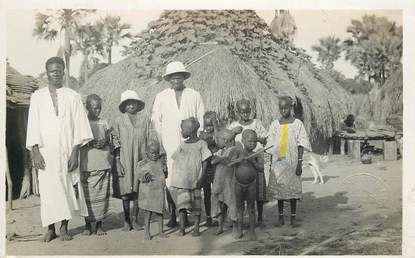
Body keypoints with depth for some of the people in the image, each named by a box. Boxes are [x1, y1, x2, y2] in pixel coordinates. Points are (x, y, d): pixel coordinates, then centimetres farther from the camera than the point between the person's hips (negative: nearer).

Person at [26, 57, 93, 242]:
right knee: (48, 190, 1)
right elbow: (33, 125, 4)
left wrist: (75, 152, -7)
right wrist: (35, 151, -6)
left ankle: (64, 227, 13)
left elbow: (79, 125, 1)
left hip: (67, 151, 0)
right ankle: (50, 228, 13)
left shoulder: (72, 96, 5)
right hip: (45, 152, 1)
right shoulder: (37, 96, 8)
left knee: (67, 189, 1)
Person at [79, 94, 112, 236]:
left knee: (102, 195, 2)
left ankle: (99, 224, 12)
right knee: (88, 195, -2)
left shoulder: (103, 123, 12)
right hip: (87, 165, -3)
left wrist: (104, 143, -4)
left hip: (103, 164, 3)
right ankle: (88, 224, 12)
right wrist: (90, 143, -15)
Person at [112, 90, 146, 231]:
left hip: (139, 160, 1)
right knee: (125, 191, 2)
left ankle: (135, 220, 15)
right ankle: (126, 221, 14)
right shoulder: (119, 121, 1)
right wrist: (117, 162, -6)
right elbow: (116, 143, 0)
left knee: (137, 191, 4)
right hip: (124, 160, -1)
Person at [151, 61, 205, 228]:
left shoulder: (195, 96, 11)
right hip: (169, 147, 0)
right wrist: (160, 143, 2)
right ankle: (173, 215, 6)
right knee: (170, 181, -4)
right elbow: (155, 121, 10)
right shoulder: (161, 97, 12)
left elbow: (201, 120, 9)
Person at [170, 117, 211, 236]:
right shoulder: (183, 144, 10)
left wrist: (201, 179, -10)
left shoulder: (201, 144, -2)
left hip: (194, 181, -3)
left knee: (196, 204, 4)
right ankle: (182, 228, 7)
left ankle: (196, 228, 15)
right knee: (182, 202, -1)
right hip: (181, 181, 3)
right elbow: (176, 161, 14)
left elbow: (205, 163, -4)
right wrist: (174, 180, 8)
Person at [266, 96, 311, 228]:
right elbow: (271, 145, 7)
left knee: (293, 189, 3)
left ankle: (293, 218, 13)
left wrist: (300, 163, -8)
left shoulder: (297, 123, 0)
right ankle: (280, 217, 16)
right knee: (279, 189, 6)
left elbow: (301, 145, -2)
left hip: (292, 161, -2)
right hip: (278, 161, 2)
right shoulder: (274, 124, 6)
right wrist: (271, 164, 4)